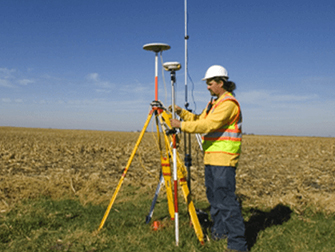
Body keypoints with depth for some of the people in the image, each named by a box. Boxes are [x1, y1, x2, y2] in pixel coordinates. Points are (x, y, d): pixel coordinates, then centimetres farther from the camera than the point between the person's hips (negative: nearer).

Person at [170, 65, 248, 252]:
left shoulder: (229, 103, -14)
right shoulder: (214, 102, 19)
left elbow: (209, 125, -23)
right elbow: (199, 120, 20)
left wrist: (182, 125, -19)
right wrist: (182, 112, 8)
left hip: (224, 160, -10)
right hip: (211, 158, 10)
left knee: (226, 199, -10)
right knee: (214, 196, 16)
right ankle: (220, 231, 31)